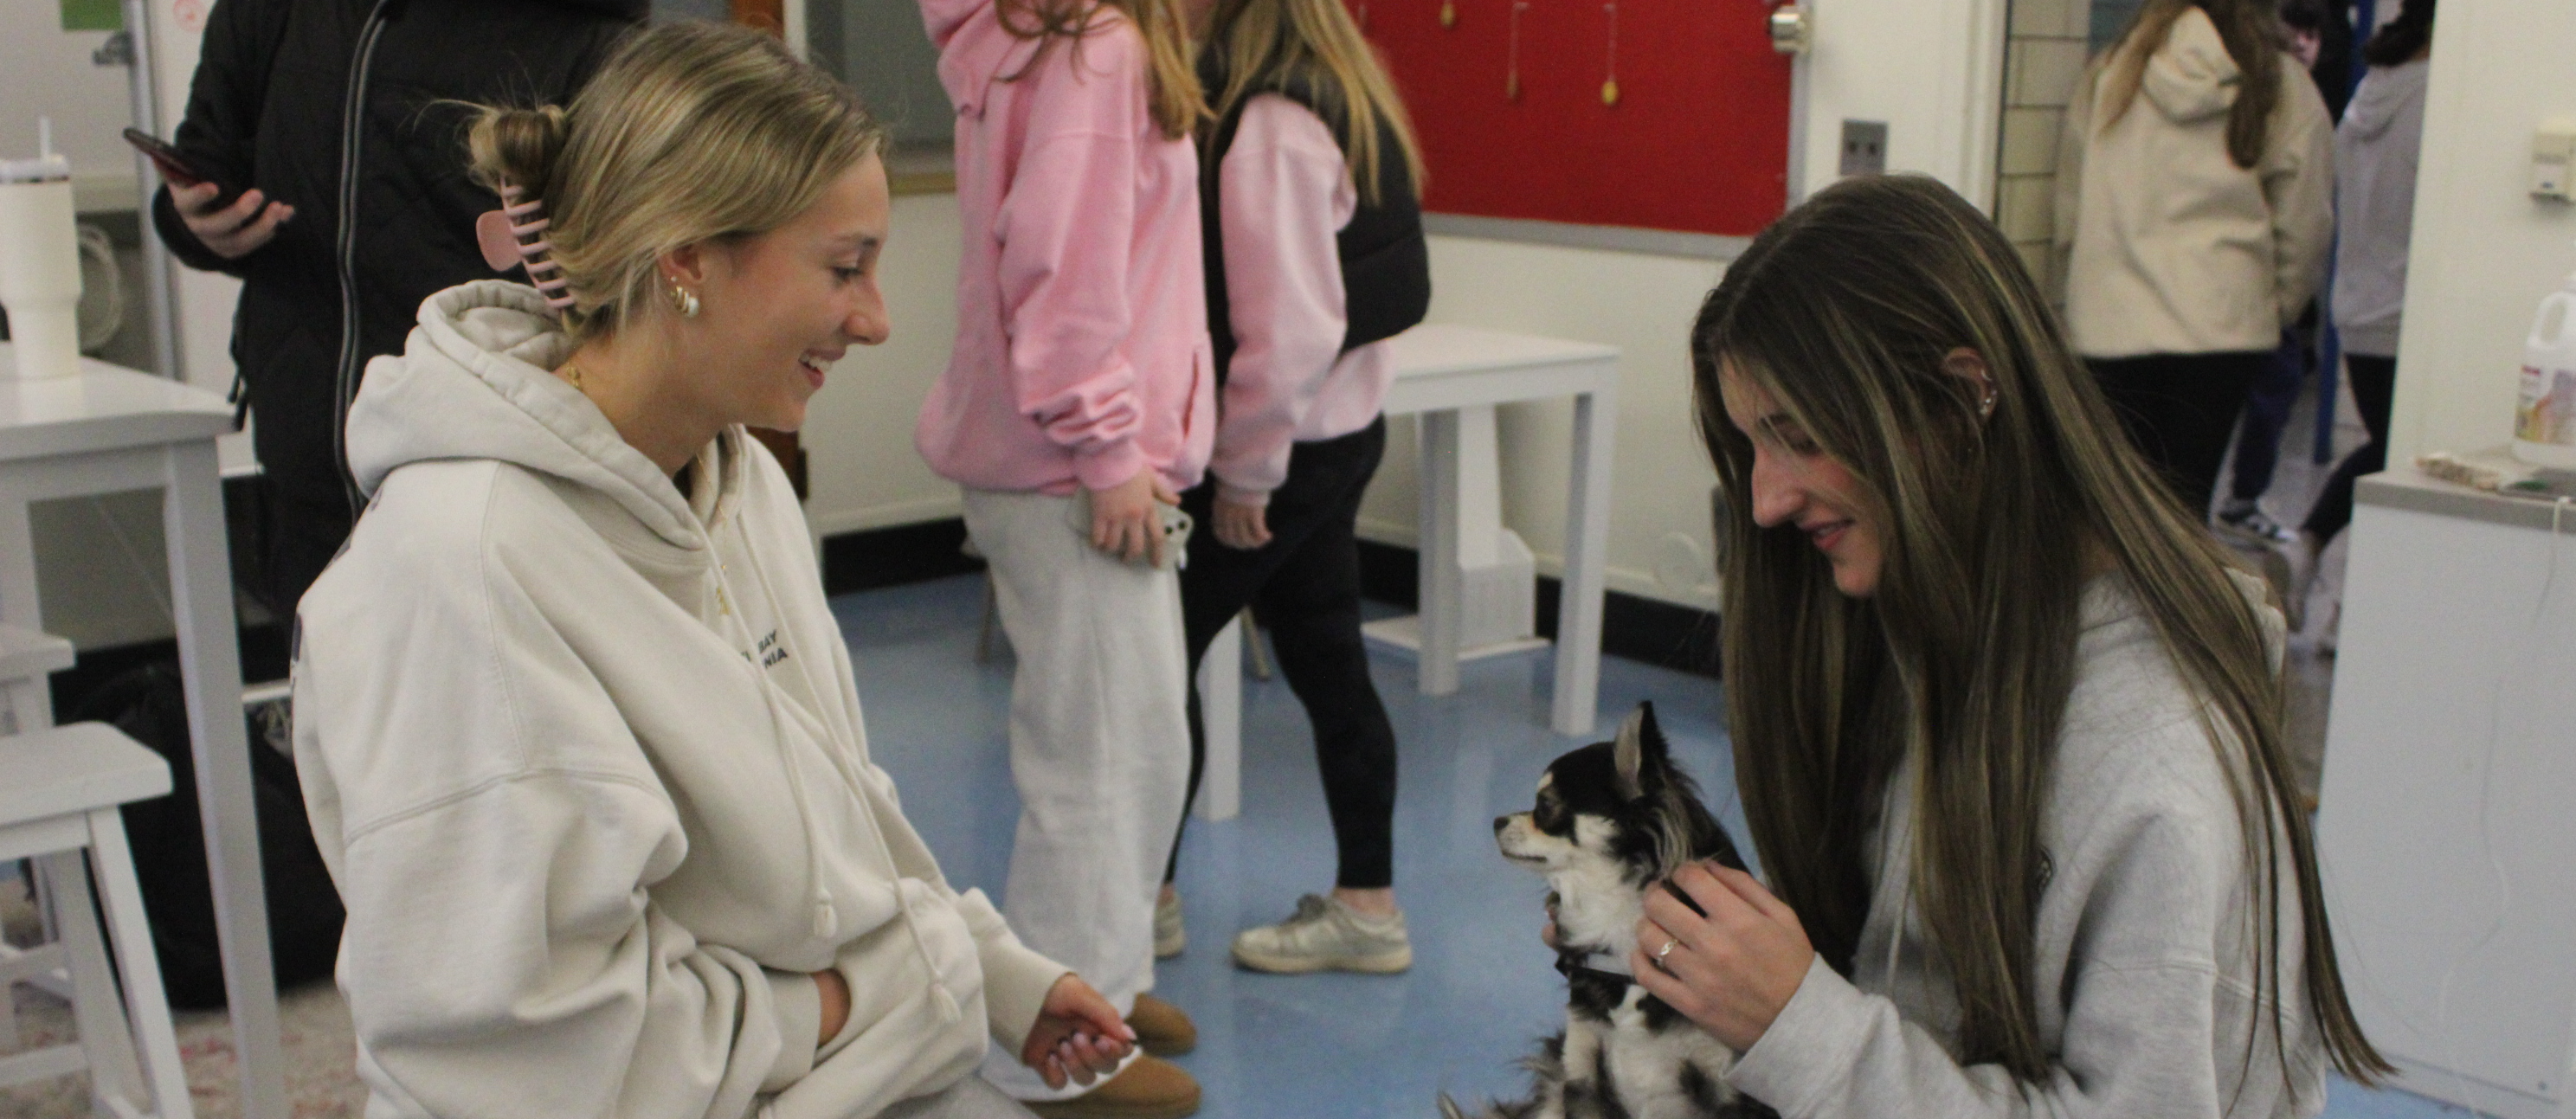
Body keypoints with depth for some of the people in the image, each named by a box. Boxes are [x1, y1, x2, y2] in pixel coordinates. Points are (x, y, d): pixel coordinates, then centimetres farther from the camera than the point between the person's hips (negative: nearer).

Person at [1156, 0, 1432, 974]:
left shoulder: (1270, 122, -19)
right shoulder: (1343, 99, 10)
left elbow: (1288, 323, -23)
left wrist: (1245, 469, -14)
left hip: (1283, 447, -9)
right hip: (1342, 430, 9)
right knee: (1328, 666, 13)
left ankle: (1145, 896, 18)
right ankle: (1366, 904, 22)